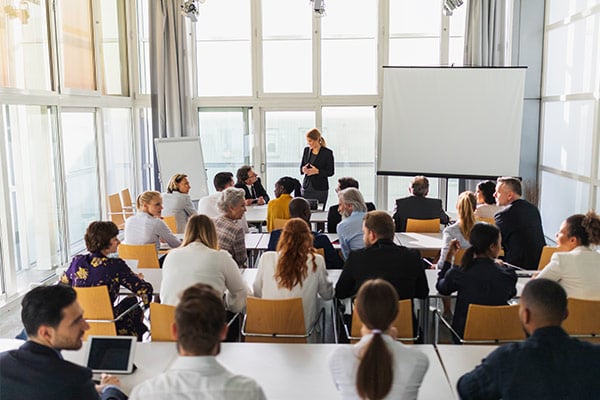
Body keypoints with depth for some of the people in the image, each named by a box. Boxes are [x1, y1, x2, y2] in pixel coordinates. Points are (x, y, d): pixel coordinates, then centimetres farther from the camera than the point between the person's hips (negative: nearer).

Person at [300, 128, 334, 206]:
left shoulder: (327, 152, -7)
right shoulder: (306, 150, 8)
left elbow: (331, 172, -5)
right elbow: (301, 166, 14)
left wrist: (317, 171, -20)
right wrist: (303, 169, -10)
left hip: (320, 189, -4)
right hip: (306, 187, 4)